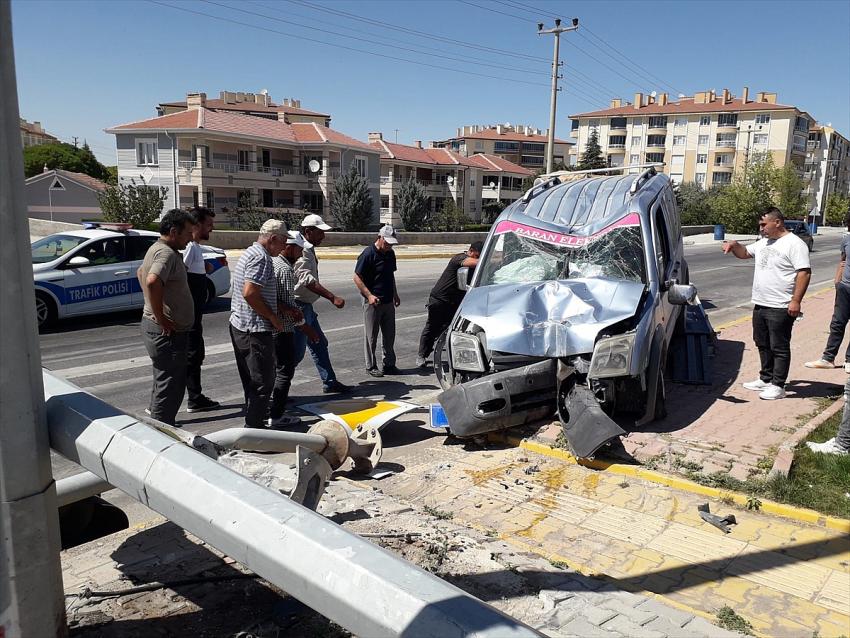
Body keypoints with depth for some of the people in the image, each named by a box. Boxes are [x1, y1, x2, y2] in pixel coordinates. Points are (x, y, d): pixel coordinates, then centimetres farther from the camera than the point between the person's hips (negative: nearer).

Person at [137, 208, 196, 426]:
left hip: (162, 328, 10)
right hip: (168, 331, -10)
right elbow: (152, 282, -37)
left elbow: (140, 272, 32)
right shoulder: (166, 253, -19)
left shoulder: (156, 249, 13)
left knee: (165, 375, 25)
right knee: (170, 383, -3)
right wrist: (161, 318, -27)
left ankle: (155, 411, 40)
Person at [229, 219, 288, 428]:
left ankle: (252, 421, 31)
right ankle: (254, 427, 5)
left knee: (251, 379, 19)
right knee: (263, 382, -1)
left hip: (239, 326, 11)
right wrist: (273, 318, -16)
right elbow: (249, 293, -26)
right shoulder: (261, 257, -16)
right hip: (255, 330, -11)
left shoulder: (250, 253, 16)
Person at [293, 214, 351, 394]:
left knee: (319, 344, 16)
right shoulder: (301, 250, -20)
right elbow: (307, 280, -31)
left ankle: (329, 382, 26)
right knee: (296, 352, -6)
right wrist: (333, 298, -36)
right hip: (298, 307, -11)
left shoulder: (308, 249, 14)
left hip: (306, 306, 11)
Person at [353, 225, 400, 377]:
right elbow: (357, 278, -14)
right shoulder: (368, 254, -14)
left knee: (389, 335, 11)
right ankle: (371, 366, 13)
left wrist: (395, 295, 19)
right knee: (372, 336, 3)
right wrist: (369, 295, -21)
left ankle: (389, 364, 21)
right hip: (373, 302, -7)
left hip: (388, 301, 7)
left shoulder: (390, 253, 9)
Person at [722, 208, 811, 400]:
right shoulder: (764, 242, 15)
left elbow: (804, 273, -18)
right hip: (760, 305, 9)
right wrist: (734, 245, 7)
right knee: (763, 345, 17)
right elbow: (745, 253, 29)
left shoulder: (794, 244, -12)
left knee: (779, 348, -1)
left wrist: (796, 301, -23)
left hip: (780, 308, -9)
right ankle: (766, 379, 30)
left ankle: (778, 386, 6)